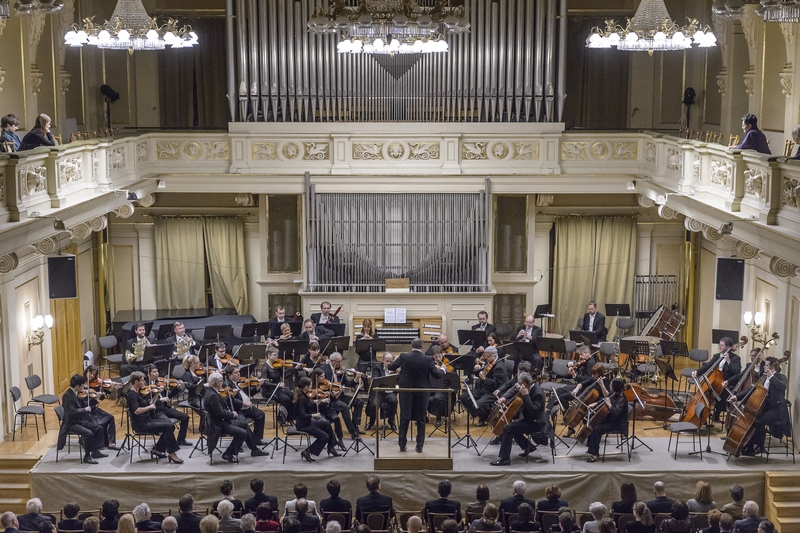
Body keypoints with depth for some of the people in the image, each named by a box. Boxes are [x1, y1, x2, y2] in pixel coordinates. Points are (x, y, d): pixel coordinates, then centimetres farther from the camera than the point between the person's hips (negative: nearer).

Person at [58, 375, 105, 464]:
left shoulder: (75, 393, 5)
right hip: (71, 423, -9)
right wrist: (85, 409, -21)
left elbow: (81, 404, 16)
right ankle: (87, 456, -11)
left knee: (98, 429, 3)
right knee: (88, 433, -27)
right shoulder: (67, 396, -22)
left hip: (80, 420, 9)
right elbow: (72, 412, -31)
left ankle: (95, 451, 14)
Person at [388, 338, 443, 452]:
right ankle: (420, 446, 8)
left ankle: (402, 444, 8)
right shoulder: (428, 359, -10)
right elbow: (436, 374, -6)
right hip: (422, 392, 0)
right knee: (421, 419, 8)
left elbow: (391, 367, -1)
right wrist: (442, 370, 15)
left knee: (404, 417, 8)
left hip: (406, 391, 1)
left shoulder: (403, 357, -9)